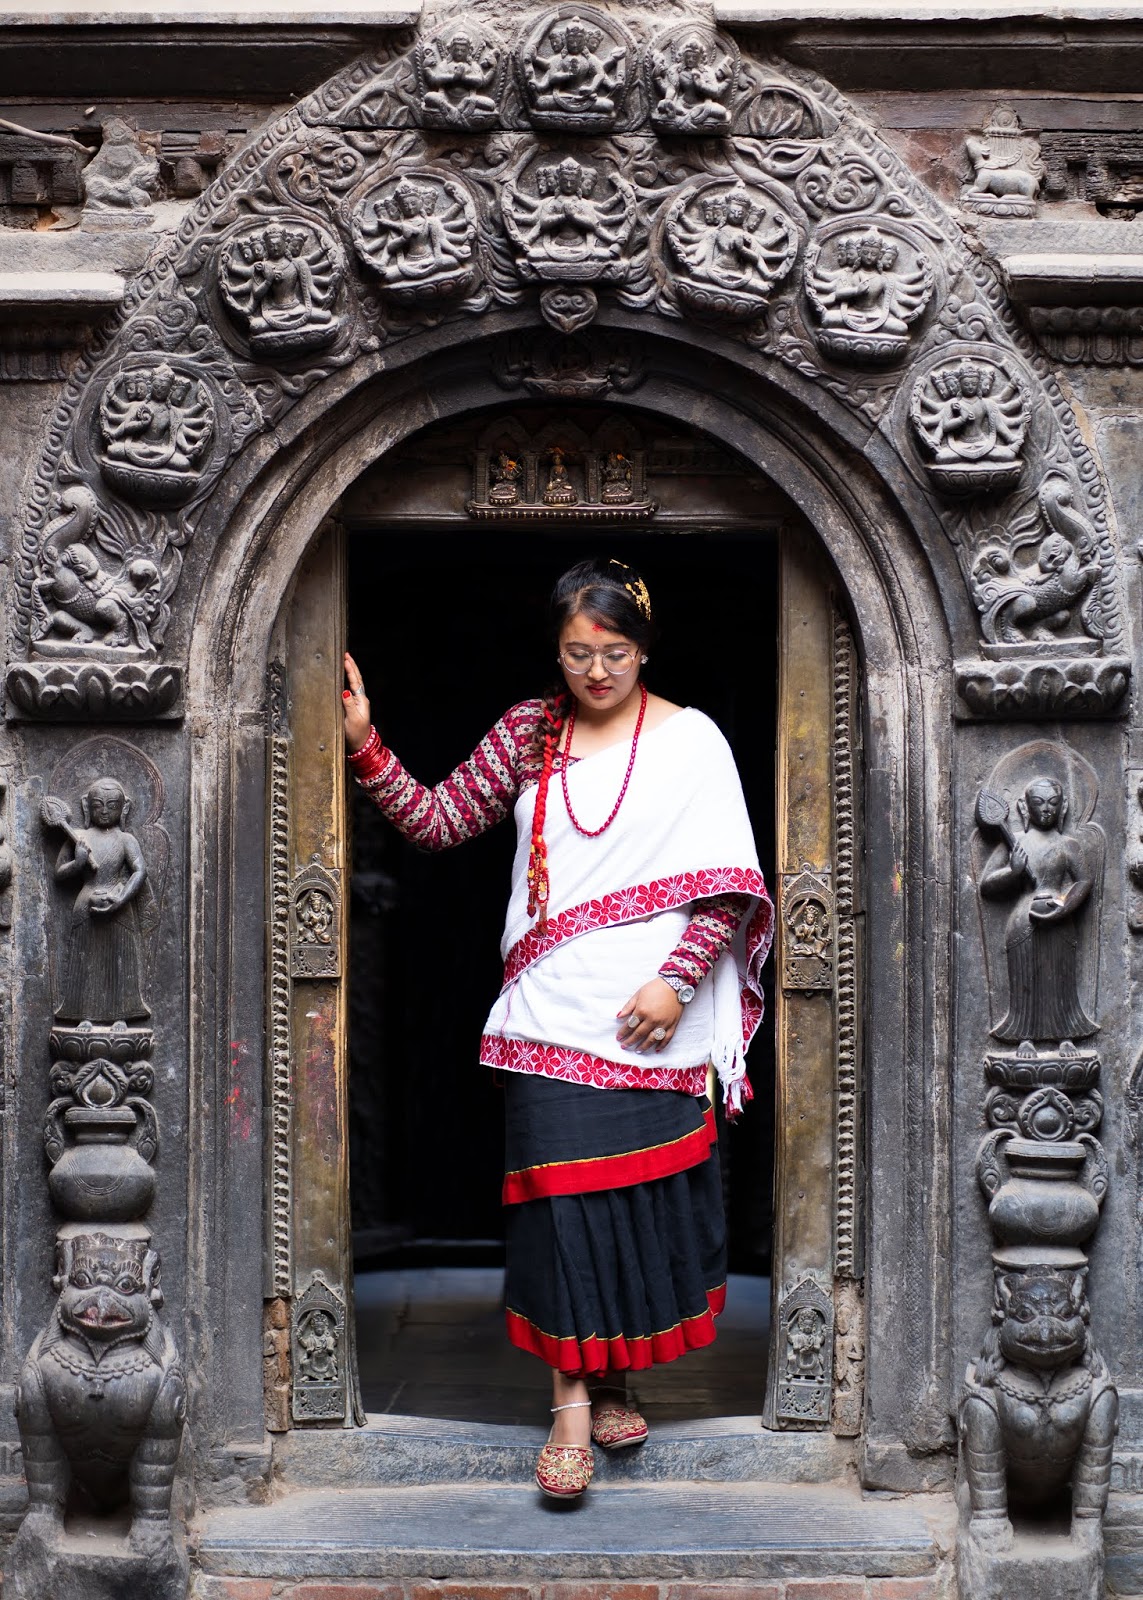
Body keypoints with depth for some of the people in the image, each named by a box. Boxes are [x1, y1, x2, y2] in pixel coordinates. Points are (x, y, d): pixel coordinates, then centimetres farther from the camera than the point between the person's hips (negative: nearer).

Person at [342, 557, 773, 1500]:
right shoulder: (529, 733, 9)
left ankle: (611, 1380, 20)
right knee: (560, 1188, -6)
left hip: (654, 1021, -1)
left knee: (648, 1192, 3)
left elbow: (728, 886, -1)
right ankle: (574, 1401, -2)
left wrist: (677, 979, -11)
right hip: (552, 1017, 1)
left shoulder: (691, 741, 2)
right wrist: (366, 748, -3)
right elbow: (439, 821, 8)